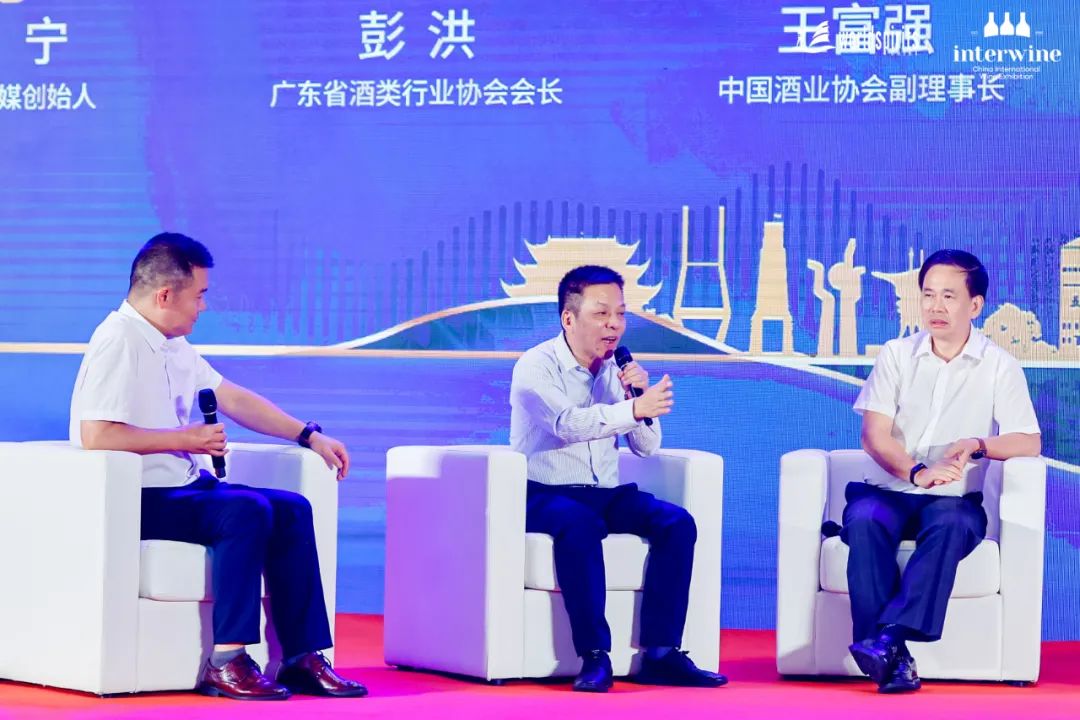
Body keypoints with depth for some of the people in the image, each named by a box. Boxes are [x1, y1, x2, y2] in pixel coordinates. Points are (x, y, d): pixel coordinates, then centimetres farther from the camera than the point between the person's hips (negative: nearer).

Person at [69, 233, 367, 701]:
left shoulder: (173, 345, 14)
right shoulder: (119, 342, -16)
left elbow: (232, 398, 21)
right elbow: (95, 436, -26)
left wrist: (309, 436, 16)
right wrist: (185, 439, -19)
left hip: (183, 486, 10)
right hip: (138, 500, -10)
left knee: (291, 509, -1)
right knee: (245, 510, -28)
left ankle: (303, 659, -4)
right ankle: (226, 663, -24)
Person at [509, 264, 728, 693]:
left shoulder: (617, 370, 10)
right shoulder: (537, 366, -8)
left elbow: (646, 448, 8)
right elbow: (567, 423, -28)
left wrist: (638, 395, -9)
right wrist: (634, 408, -37)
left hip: (604, 495, 6)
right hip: (546, 496, -6)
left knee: (677, 523, -17)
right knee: (578, 524, -37)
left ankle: (661, 653, -20)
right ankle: (594, 656, -35)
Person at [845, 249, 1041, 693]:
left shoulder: (999, 367, 5)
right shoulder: (896, 355, 8)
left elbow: (1030, 443, -2)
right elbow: (874, 436, -3)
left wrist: (978, 445, -23)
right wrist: (916, 472, -24)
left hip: (953, 499, -1)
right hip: (888, 490, 1)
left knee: (952, 524, -36)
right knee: (865, 520, -33)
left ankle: (889, 637, -46)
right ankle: (892, 658, -41)